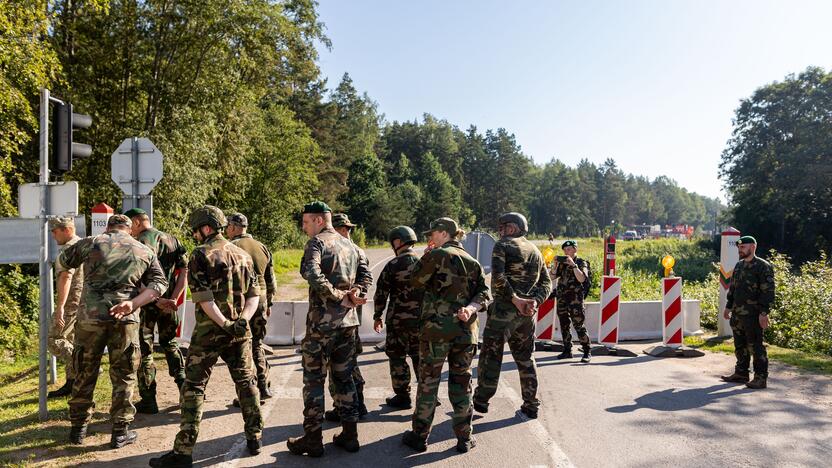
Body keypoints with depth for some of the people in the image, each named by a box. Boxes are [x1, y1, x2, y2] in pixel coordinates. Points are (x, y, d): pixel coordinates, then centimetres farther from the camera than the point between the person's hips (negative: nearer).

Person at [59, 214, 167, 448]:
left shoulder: (91, 243, 6)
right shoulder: (145, 251, 9)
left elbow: (63, 261, 21)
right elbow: (159, 283, -1)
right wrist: (132, 303, -11)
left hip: (90, 316, 1)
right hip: (125, 320, 0)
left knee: (84, 373, 15)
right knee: (124, 376, 10)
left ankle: (78, 428, 25)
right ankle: (120, 432, 13)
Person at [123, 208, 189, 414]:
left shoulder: (141, 242, -11)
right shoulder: (172, 240, 10)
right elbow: (184, 272, 4)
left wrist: (157, 301, -19)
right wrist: (173, 299, -2)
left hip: (147, 302, -6)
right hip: (169, 302, 6)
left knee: (144, 350, 4)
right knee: (170, 344, 22)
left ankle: (148, 401, 10)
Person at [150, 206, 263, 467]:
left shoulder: (200, 255, -7)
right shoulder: (242, 255, 10)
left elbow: (203, 298, -17)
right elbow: (254, 295, 5)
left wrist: (224, 323, -16)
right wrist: (242, 319, -8)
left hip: (208, 332, -5)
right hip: (240, 332, 5)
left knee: (194, 388, 1)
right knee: (247, 383, 17)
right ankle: (254, 439, 24)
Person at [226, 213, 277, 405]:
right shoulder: (262, 247, 12)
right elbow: (271, 282, 16)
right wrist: (269, 303, 24)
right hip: (260, 299, 6)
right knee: (257, 345, 17)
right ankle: (263, 389, 19)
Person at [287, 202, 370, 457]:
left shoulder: (317, 241, -9)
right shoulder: (349, 245, 15)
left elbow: (311, 273, -26)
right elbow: (363, 275, 17)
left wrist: (339, 297, -19)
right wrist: (354, 294, -1)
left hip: (322, 322, -7)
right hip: (349, 321, 7)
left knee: (314, 380, 4)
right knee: (344, 378, 14)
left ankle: (313, 439, 10)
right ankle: (350, 434, 19)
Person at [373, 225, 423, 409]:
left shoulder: (393, 266, -11)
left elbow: (381, 293, -7)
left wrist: (377, 316, 6)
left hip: (398, 320, -4)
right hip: (422, 319, 5)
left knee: (397, 357, 7)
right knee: (420, 356, 15)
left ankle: (402, 397, 12)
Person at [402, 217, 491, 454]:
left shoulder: (437, 255, -7)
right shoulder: (472, 261, 12)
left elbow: (416, 280, -1)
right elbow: (484, 294, 4)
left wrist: (424, 259, 10)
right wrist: (471, 308, -11)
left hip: (436, 328, -4)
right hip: (465, 330, 5)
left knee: (428, 381, 6)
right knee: (461, 383, 12)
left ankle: (419, 436, 14)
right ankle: (464, 438, 17)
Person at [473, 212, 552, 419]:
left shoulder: (503, 246, -4)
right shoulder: (535, 251, 17)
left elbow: (498, 277, -19)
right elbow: (547, 282, 10)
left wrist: (515, 299, -16)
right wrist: (535, 301, -4)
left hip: (504, 309, -6)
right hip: (528, 313, 6)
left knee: (491, 355, 4)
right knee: (525, 357, 15)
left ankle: (481, 400, 11)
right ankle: (531, 405, 19)